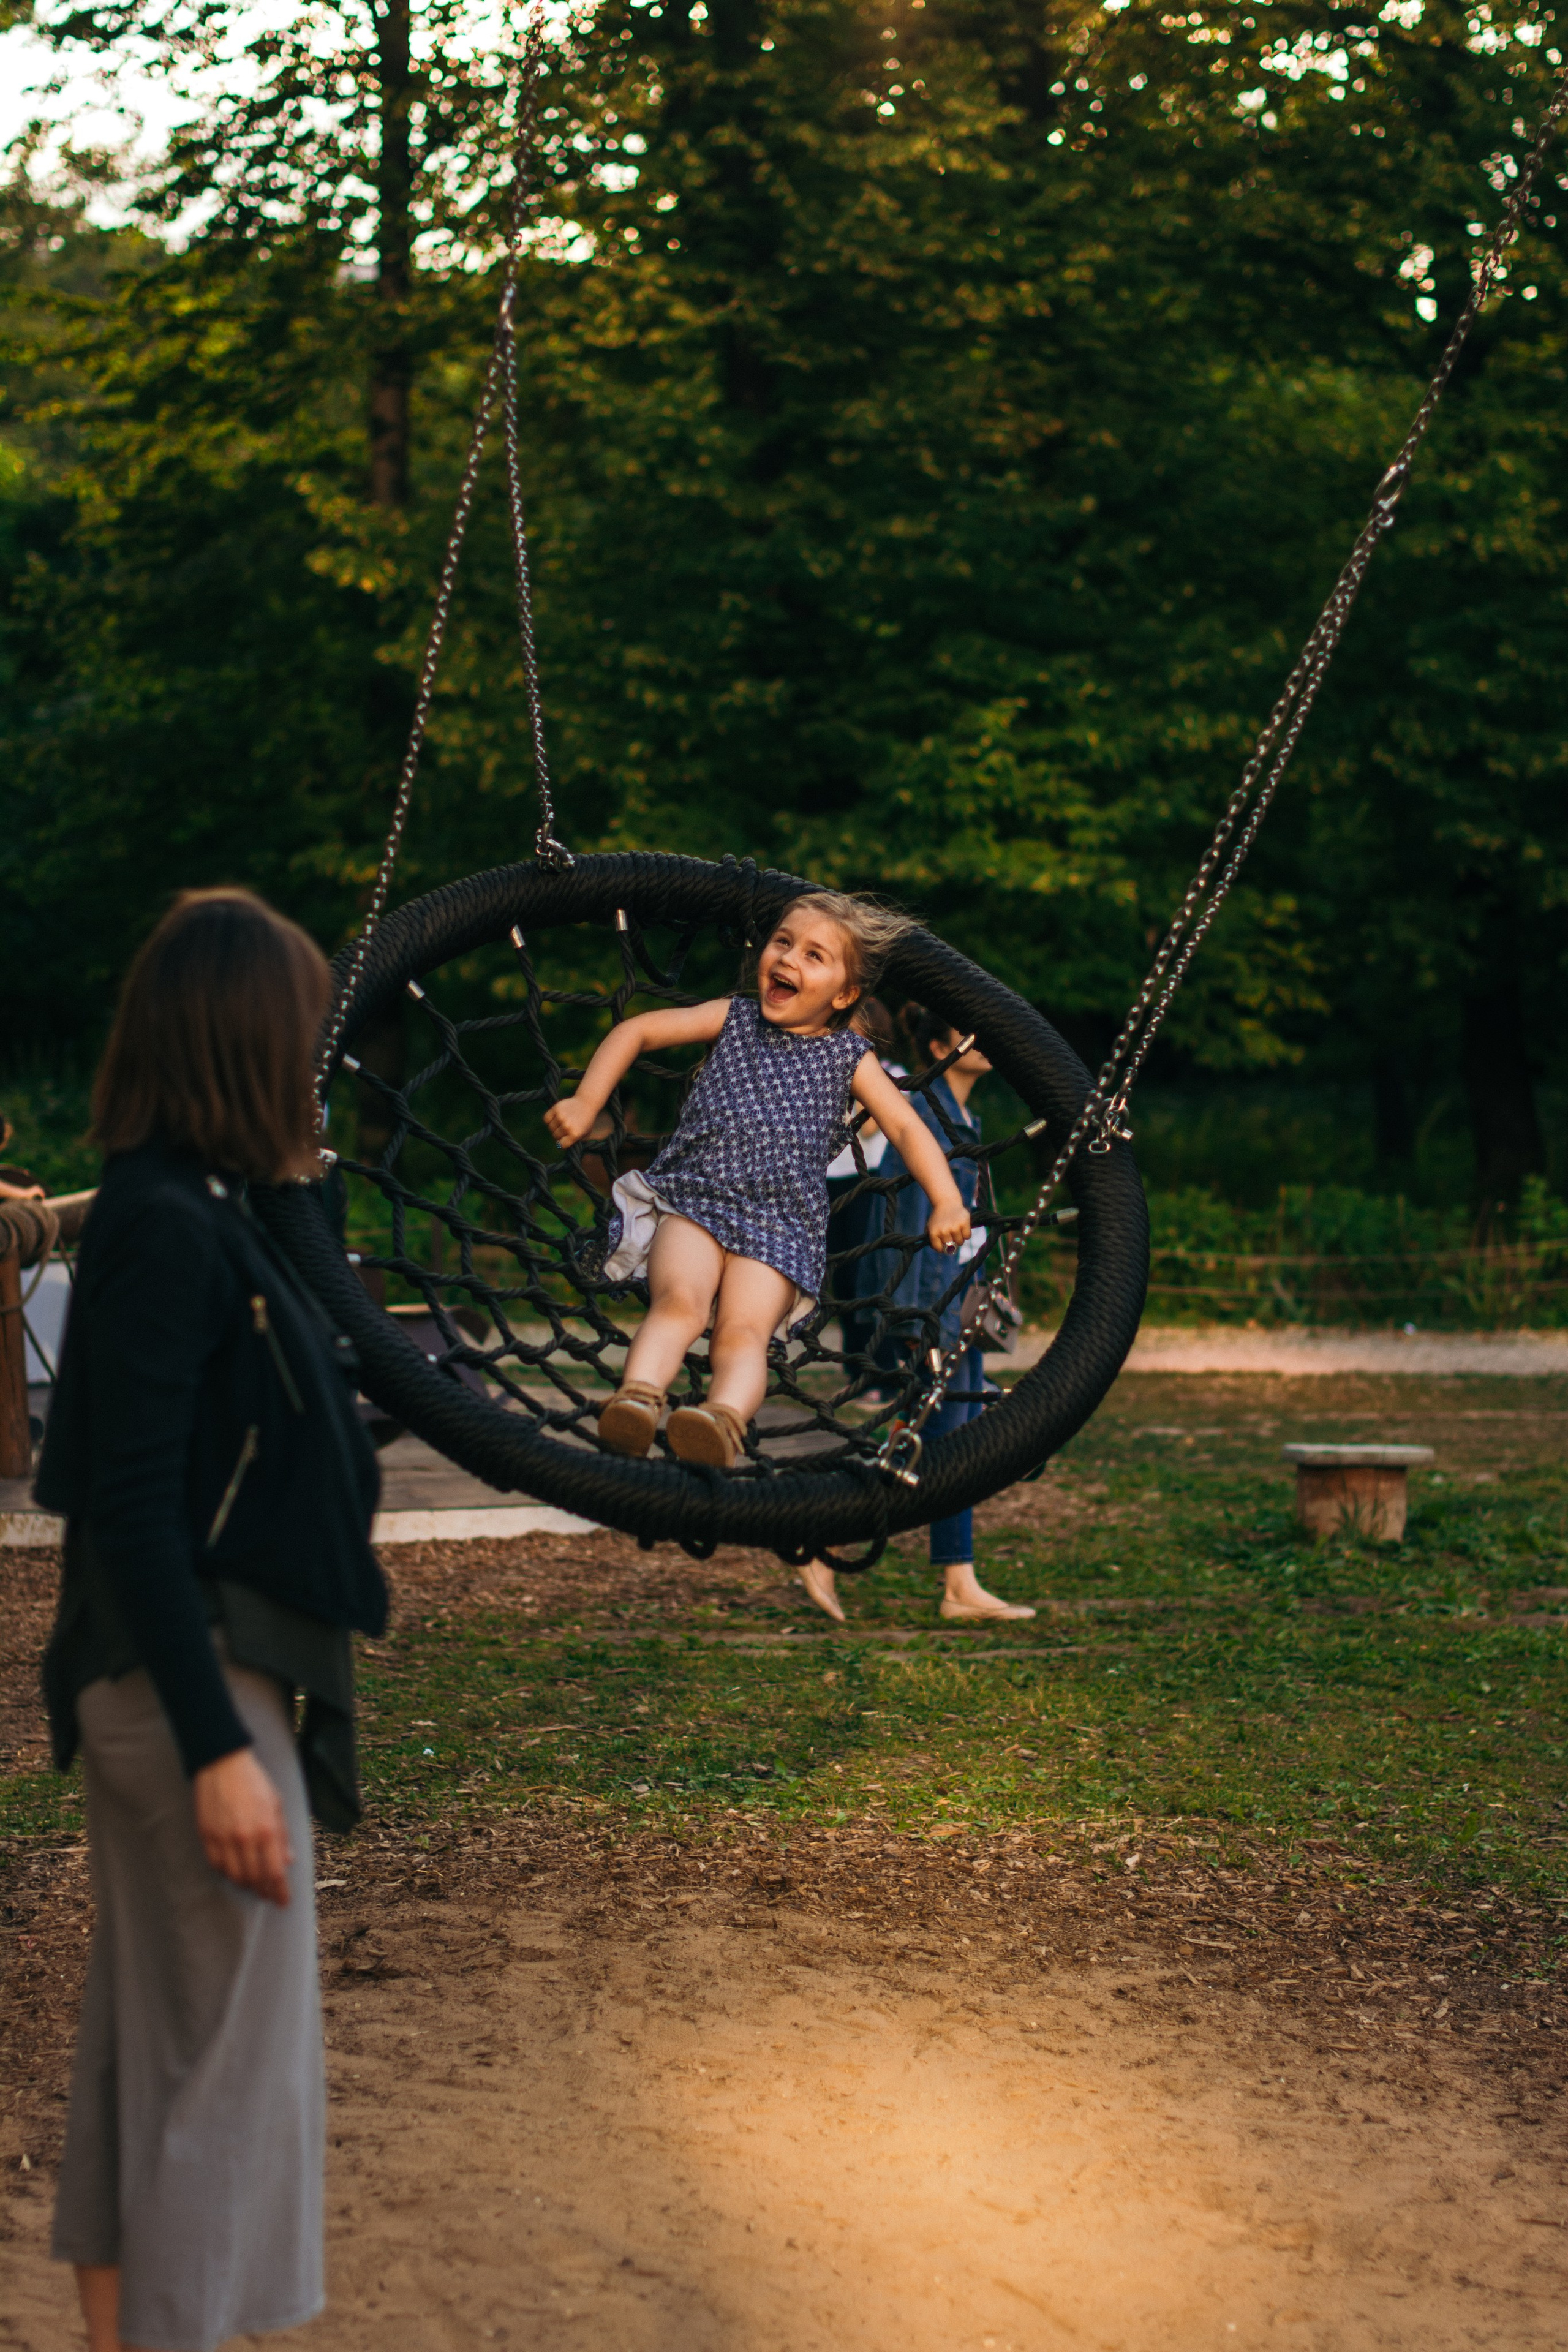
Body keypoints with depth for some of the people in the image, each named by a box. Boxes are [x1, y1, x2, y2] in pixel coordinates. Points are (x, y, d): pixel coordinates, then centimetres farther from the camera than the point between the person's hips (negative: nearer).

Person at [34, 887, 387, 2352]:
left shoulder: (181, 1211, 10)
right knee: (234, 2053, -2)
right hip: (198, 1681, -10)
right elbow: (132, 1511, -22)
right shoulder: (166, 1228, -19)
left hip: (170, 1677, 10)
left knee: (145, 2029, 17)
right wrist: (219, 1748, -23)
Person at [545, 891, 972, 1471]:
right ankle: (636, 1400, -52)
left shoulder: (848, 1057, 15)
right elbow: (636, 1031, 21)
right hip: (693, 1197, 1)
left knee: (743, 1331, -28)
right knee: (680, 1302, -30)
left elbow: (905, 1126, 9)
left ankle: (724, 1420, -55)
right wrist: (586, 1103, 10)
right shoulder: (735, 1019, 19)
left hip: (781, 1226, -1)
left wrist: (946, 1202, -6)